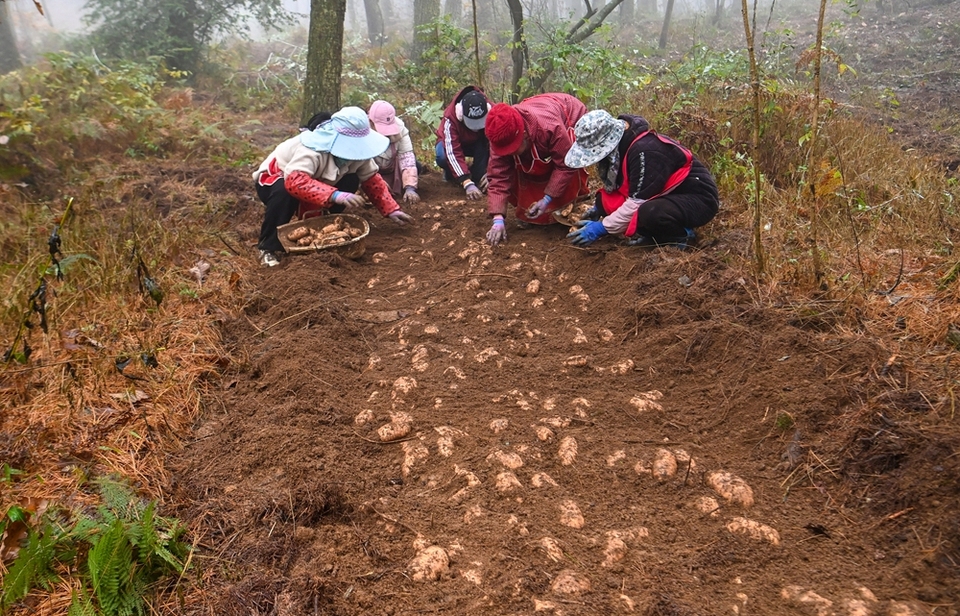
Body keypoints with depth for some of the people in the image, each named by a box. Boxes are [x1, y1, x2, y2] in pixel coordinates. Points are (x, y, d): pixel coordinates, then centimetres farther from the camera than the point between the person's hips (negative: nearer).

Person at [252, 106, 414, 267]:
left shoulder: (356, 149, -17)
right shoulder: (313, 150, -39)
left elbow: (372, 180, -7)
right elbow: (295, 182, -54)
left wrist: (391, 210, -16)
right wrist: (335, 195, -63)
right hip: (273, 181, -6)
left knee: (352, 181, -15)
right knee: (285, 191, -41)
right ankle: (268, 247, -24)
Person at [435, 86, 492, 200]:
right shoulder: (451, 117, -37)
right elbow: (452, 152, -41)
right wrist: (467, 183, -50)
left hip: (478, 144, 1)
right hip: (452, 142, -1)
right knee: (443, 157, -36)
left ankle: (478, 177, -14)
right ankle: (451, 172, -2)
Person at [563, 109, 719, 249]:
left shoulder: (645, 151, -30)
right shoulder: (620, 143, -3)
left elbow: (637, 203, -29)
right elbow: (614, 185, 13)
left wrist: (602, 228, -23)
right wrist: (599, 207, 1)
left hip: (698, 199, -9)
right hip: (667, 195, 9)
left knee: (649, 213, -40)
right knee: (603, 201, -5)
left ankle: (681, 236, -9)